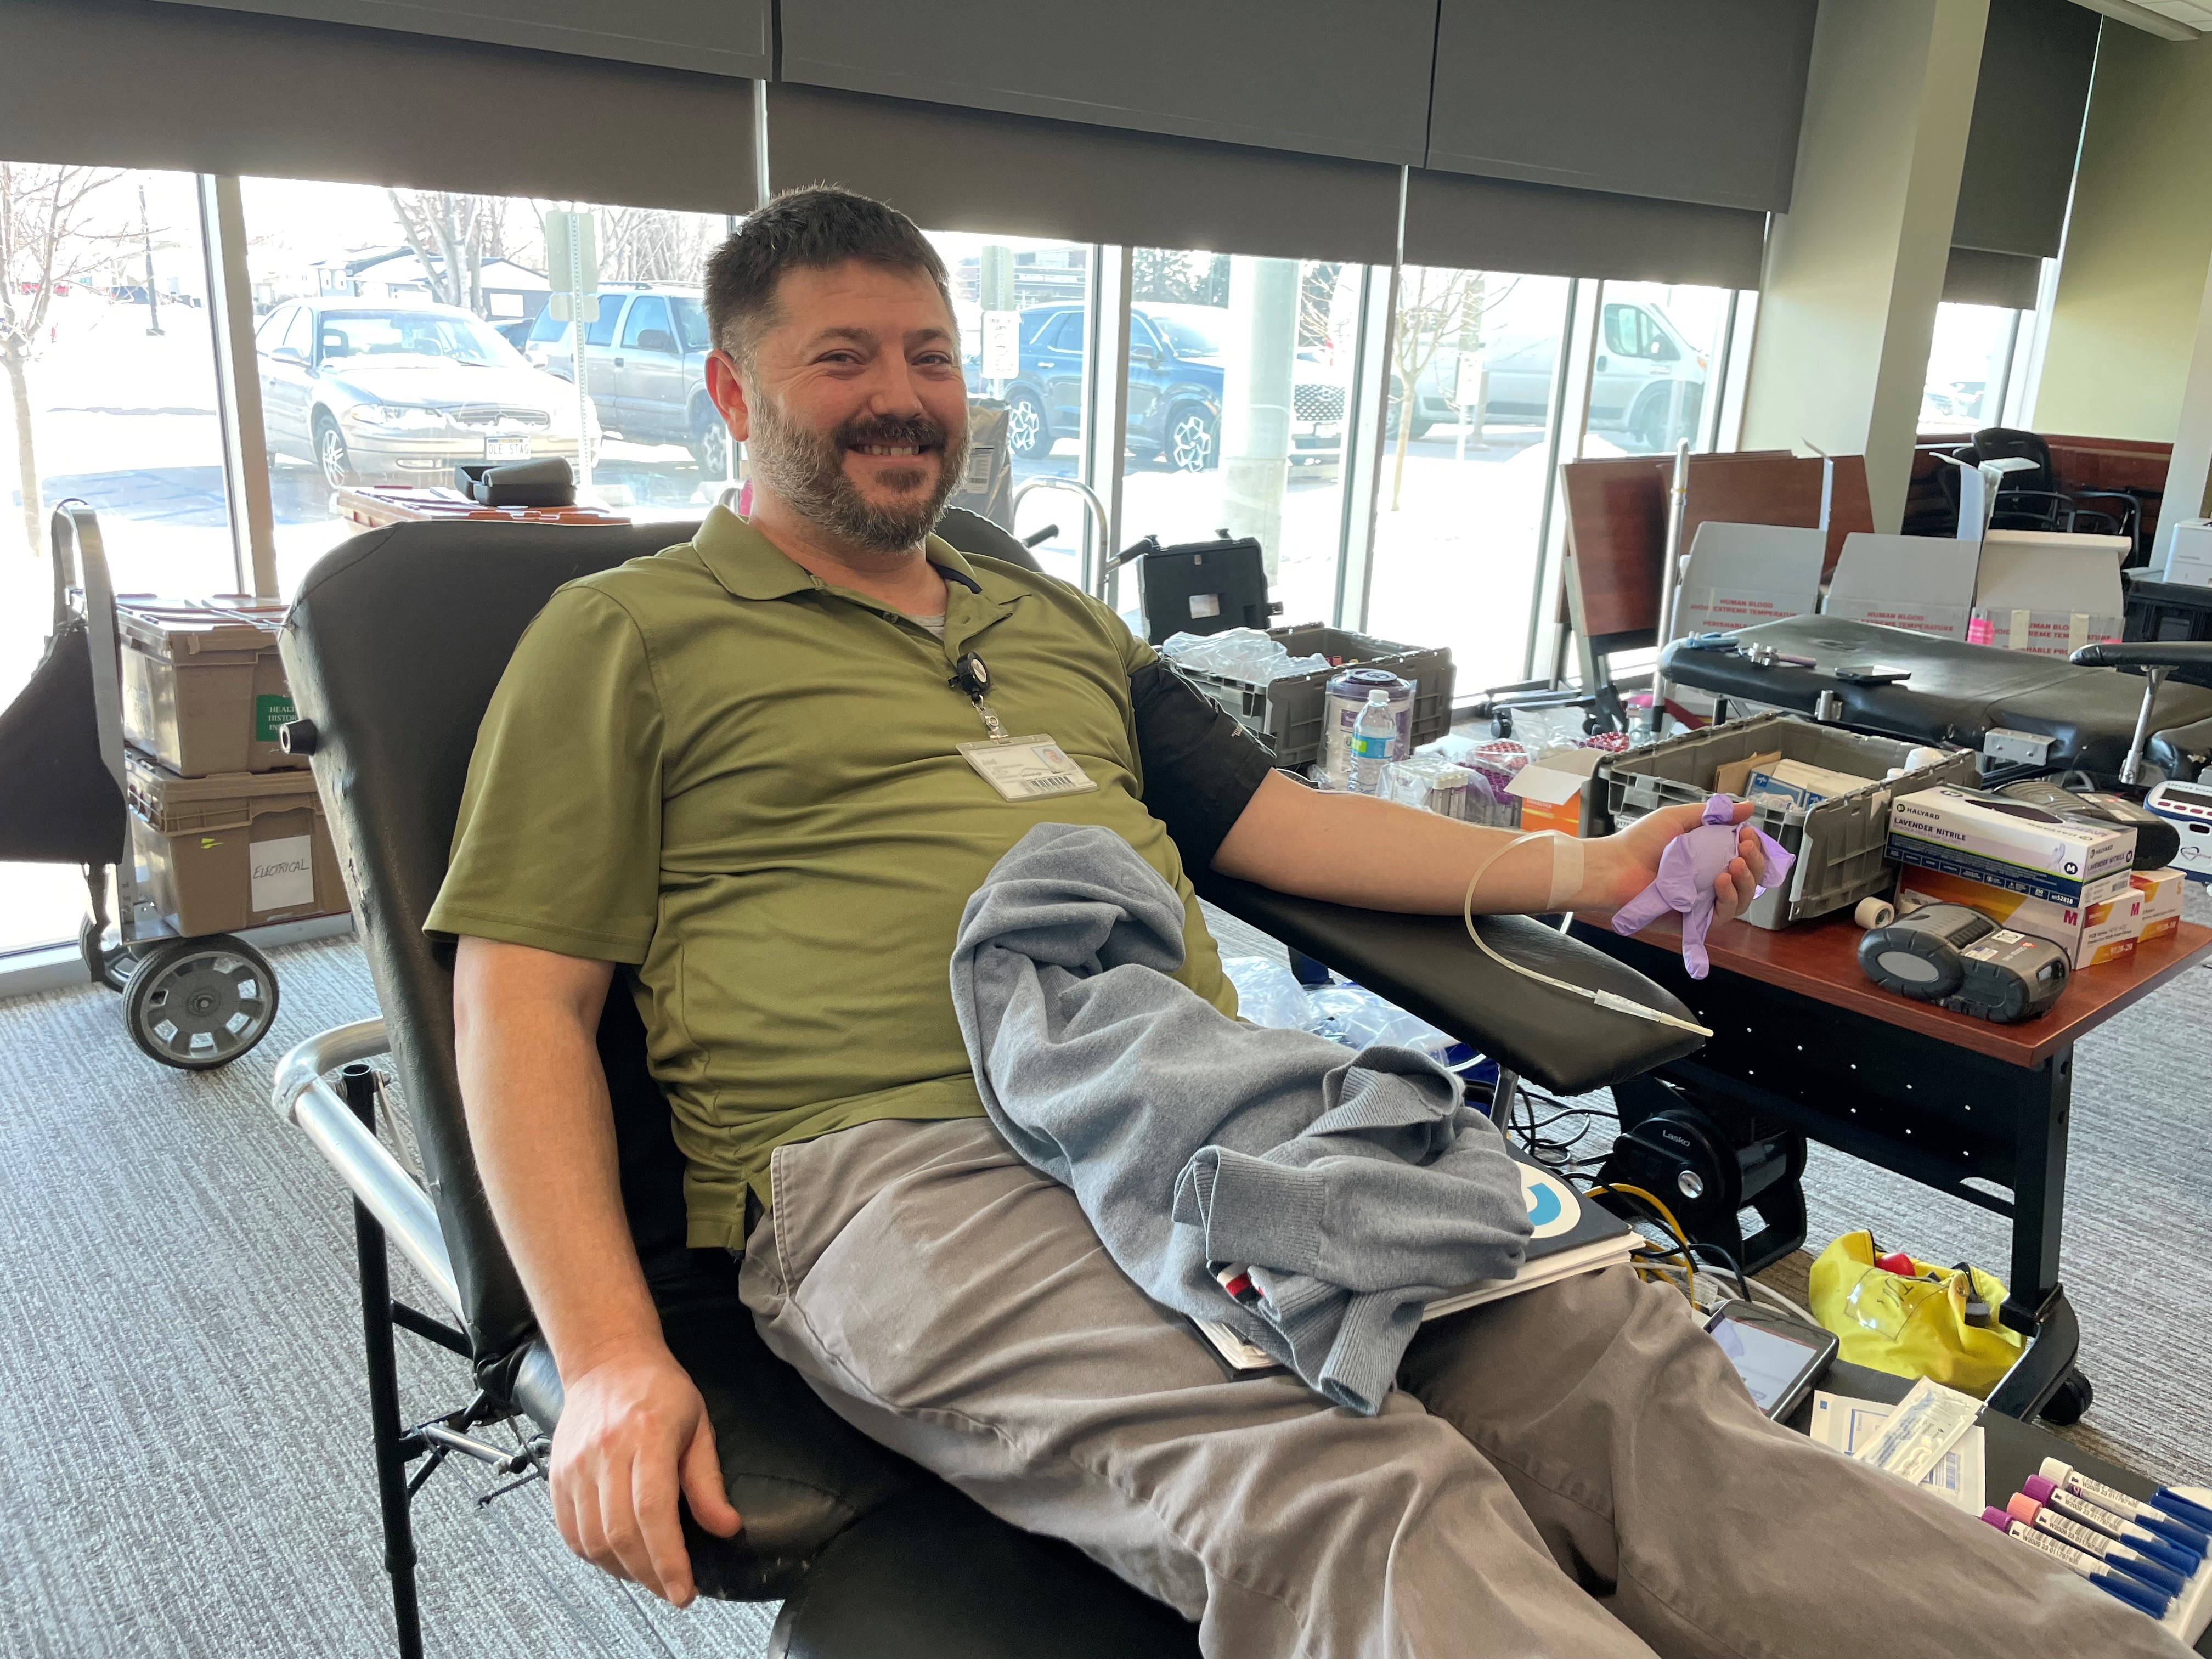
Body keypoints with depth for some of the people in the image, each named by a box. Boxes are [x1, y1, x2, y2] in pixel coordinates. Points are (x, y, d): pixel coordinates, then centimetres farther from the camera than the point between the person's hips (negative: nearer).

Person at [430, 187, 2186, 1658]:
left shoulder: (1058, 625, 27)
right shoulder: (625, 638, 11)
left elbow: (1280, 821, 26)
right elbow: (522, 1000, 3)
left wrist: (1585, 871, 16)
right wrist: (611, 1363, -10)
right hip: (902, 1168, -4)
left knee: (1613, 1358, -21)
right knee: (1353, 1497, -32)